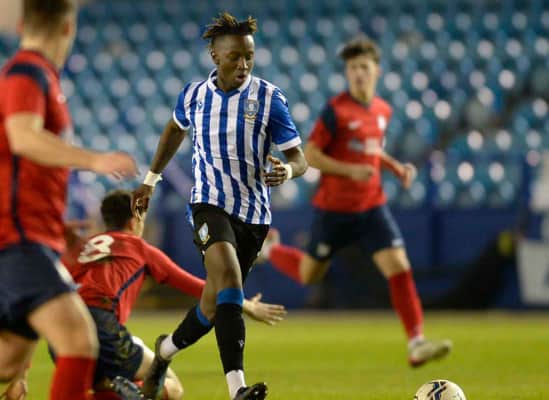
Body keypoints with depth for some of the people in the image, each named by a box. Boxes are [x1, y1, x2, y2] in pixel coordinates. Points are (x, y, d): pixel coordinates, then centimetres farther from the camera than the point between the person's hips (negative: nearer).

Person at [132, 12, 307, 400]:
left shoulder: (269, 98, -6)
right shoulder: (194, 95, 1)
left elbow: (299, 158, -6)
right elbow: (176, 129, 25)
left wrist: (287, 171, -30)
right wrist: (151, 179, 31)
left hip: (254, 211, 2)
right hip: (210, 202, -2)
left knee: (215, 304, 8)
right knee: (228, 277, -28)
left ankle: (166, 350, 41)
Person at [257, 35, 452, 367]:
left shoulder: (383, 111, 5)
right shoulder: (336, 110, -14)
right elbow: (310, 154, -14)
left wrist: (397, 168, 4)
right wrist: (350, 170, -24)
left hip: (372, 206, 4)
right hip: (334, 208, -4)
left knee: (399, 267, -13)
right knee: (309, 276, 12)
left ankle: (417, 344, -15)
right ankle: (270, 248, 44)